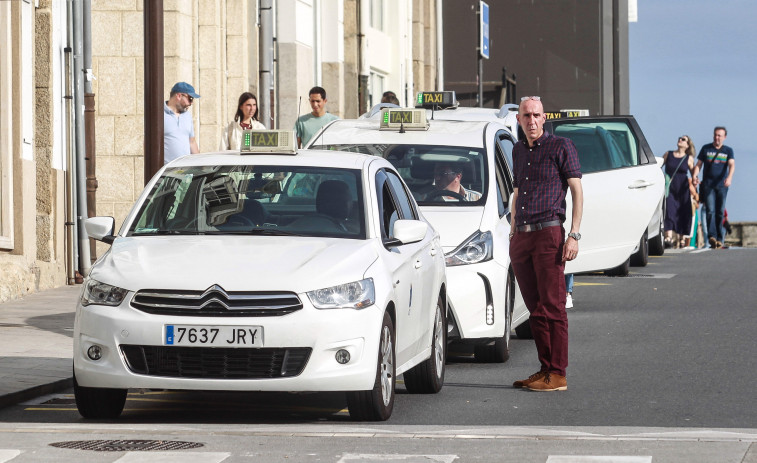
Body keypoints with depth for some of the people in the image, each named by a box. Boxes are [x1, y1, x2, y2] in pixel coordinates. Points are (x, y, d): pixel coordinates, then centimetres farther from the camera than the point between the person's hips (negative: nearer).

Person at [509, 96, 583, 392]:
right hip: (521, 236, 7)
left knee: (552, 307, -8)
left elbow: (577, 191, -5)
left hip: (548, 234, -7)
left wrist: (574, 235, -13)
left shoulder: (561, 147, -1)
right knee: (535, 309, 7)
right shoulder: (519, 151, 19)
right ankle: (545, 369, 11)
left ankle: (558, 375, -8)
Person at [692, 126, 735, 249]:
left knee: (720, 212, 1)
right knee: (710, 210, -14)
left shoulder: (728, 151, 9)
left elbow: (732, 165, -6)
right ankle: (712, 236, -24)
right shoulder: (706, 148, 9)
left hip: (722, 185, 1)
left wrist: (729, 177, -26)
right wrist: (694, 175, -11)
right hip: (708, 184, -1)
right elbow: (698, 164, 9)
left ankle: (719, 239, 5)